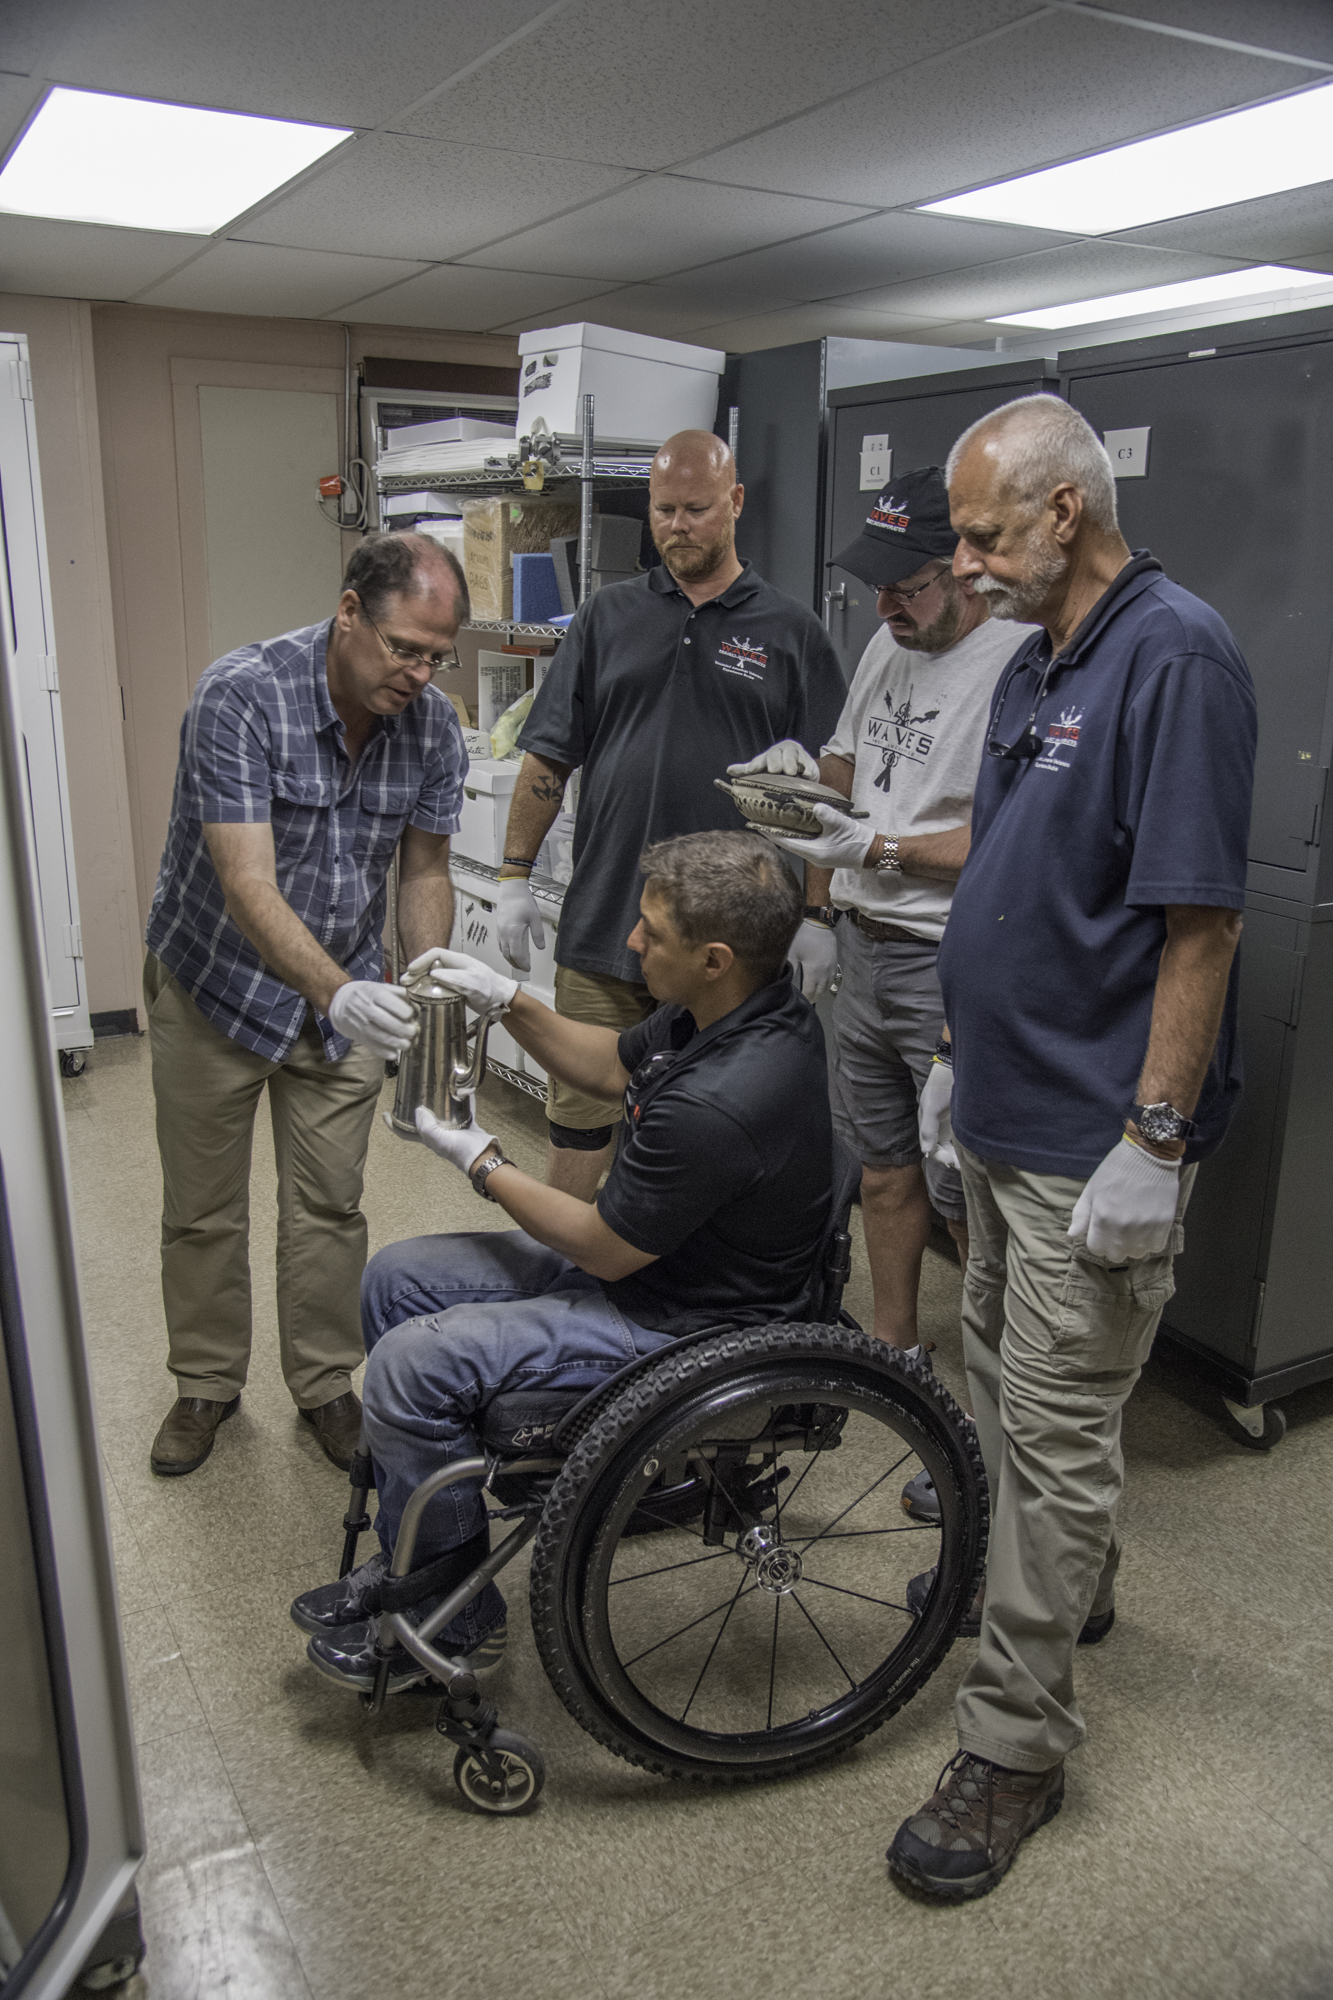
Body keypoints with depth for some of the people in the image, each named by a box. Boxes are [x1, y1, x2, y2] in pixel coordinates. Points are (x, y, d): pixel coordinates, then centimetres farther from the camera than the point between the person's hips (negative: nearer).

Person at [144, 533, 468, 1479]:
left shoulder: (434, 726, -12)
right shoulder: (240, 697, -28)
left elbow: (425, 869, -2)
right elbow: (248, 885, -34)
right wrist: (339, 993, -48)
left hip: (343, 992, 3)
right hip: (214, 986, -3)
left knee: (330, 1206, 9)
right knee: (203, 1210, 12)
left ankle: (325, 1385, 29)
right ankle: (207, 1384, 33)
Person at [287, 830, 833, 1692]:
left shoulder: (720, 1102, -34)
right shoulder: (732, 1005, -5)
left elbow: (606, 1250, -21)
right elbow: (613, 1065, 14)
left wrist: (482, 1163, -8)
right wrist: (507, 1001, 1)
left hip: (683, 1323, -10)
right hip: (641, 1254, 10)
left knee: (412, 1364, -16)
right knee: (398, 1278, 9)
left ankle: (456, 1620, 8)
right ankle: (410, 1552, 21)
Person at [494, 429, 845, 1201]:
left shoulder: (792, 633, 4)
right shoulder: (608, 618, 9)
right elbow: (548, 760, 10)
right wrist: (516, 876, 5)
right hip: (603, 930, 2)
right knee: (581, 1116, 8)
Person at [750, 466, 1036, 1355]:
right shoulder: (889, 646, 11)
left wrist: (877, 847, -23)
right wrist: (814, 912, 14)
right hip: (863, 948, 8)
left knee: (967, 1197, -1)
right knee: (883, 1167, 19)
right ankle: (895, 1347, 38)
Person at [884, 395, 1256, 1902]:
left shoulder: (1175, 658, -17)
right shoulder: (1035, 666, 11)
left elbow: (1200, 920, -21)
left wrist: (1151, 1142, -22)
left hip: (1095, 1140, -9)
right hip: (1007, 1111, 9)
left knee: (1057, 1430, 1)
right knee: (1002, 1374, 23)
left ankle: (1014, 1739, 16)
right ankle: (1059, 1578, 46)